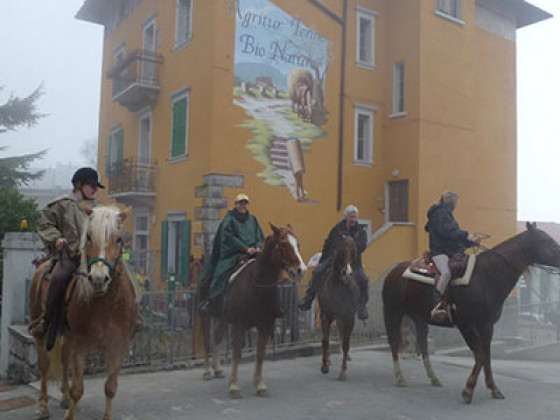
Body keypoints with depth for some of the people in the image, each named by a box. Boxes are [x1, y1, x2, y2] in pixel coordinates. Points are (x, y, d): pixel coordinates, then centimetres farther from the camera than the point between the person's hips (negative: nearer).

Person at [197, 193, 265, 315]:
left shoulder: (253, 219, 16)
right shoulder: (229, 220, -1)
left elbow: (260, 237, 15)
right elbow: (230, 238, -10)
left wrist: (258, 247, -7)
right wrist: (245, 248, -17)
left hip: (252, 252, 4)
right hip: (233, 254, -4)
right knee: (221, 273, -22)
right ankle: (210, 300, -16)